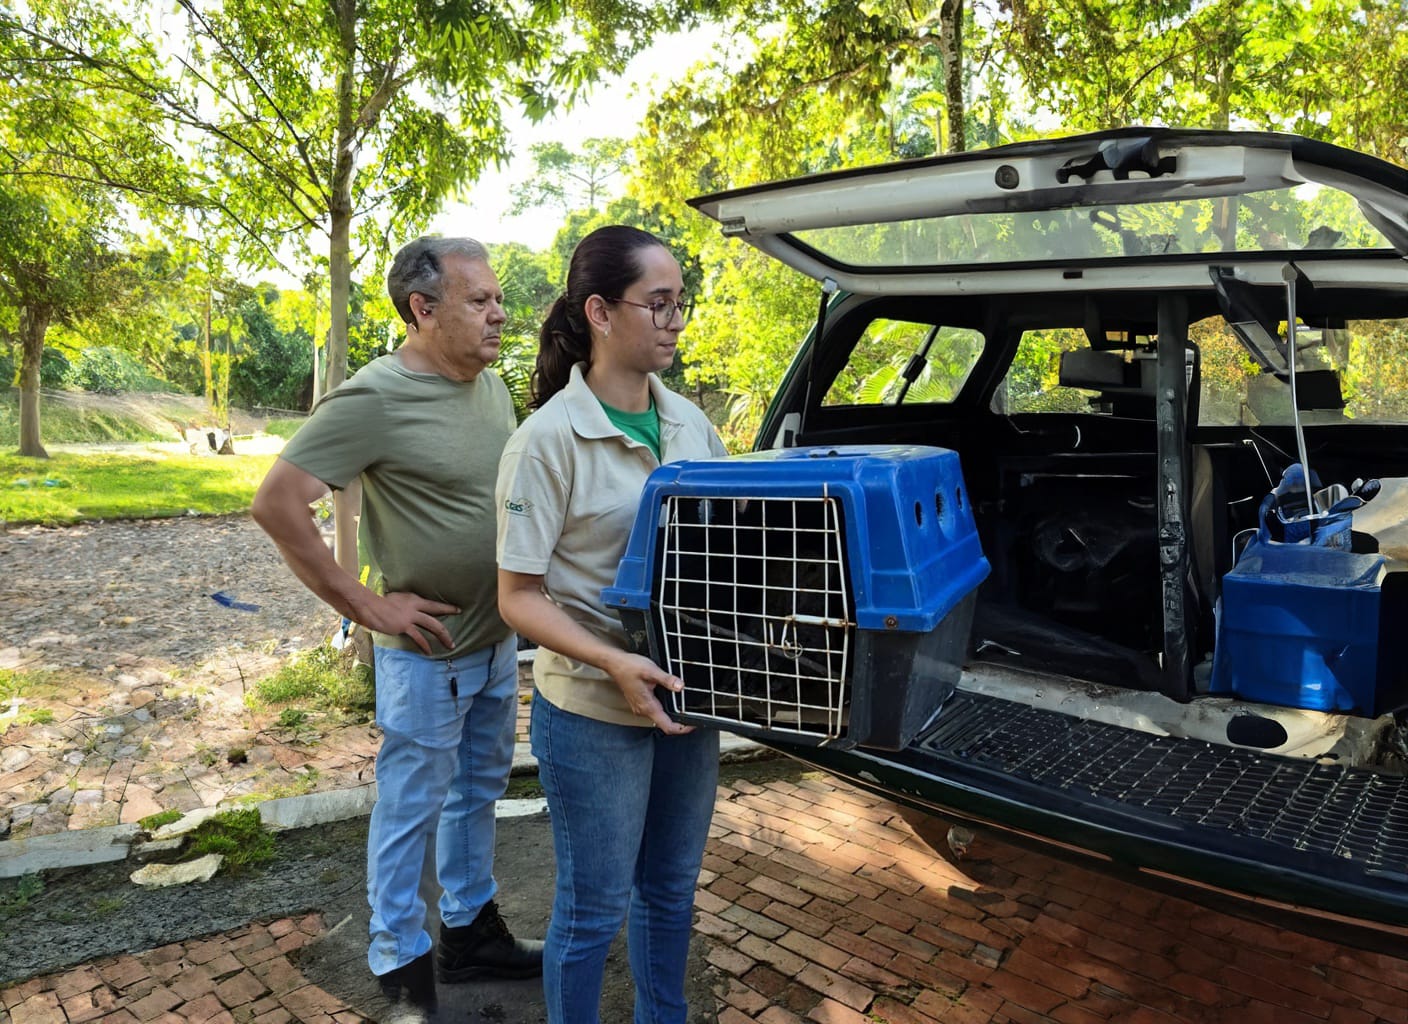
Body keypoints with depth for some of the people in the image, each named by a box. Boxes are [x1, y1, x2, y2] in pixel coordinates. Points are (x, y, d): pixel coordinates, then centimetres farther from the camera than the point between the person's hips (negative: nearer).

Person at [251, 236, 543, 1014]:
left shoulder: (492, 387, 5)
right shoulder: (375, 399, -20)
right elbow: (276, 504, -21)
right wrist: (367, 605, -19)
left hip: (499, 641, 8)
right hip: (430, 652, -8)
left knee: (477, 793, 21)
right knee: (412, 811, 8)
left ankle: (472, 930, 39)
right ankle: (401, 967, 27)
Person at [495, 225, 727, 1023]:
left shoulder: (689, 422, 1)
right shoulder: (550, 438, -16)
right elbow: (519, 598, -14)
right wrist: (613, 664, -27)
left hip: (687, 696, 6)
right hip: (594, 713, -6)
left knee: (672, 888, 23)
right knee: (595, 907, 12)